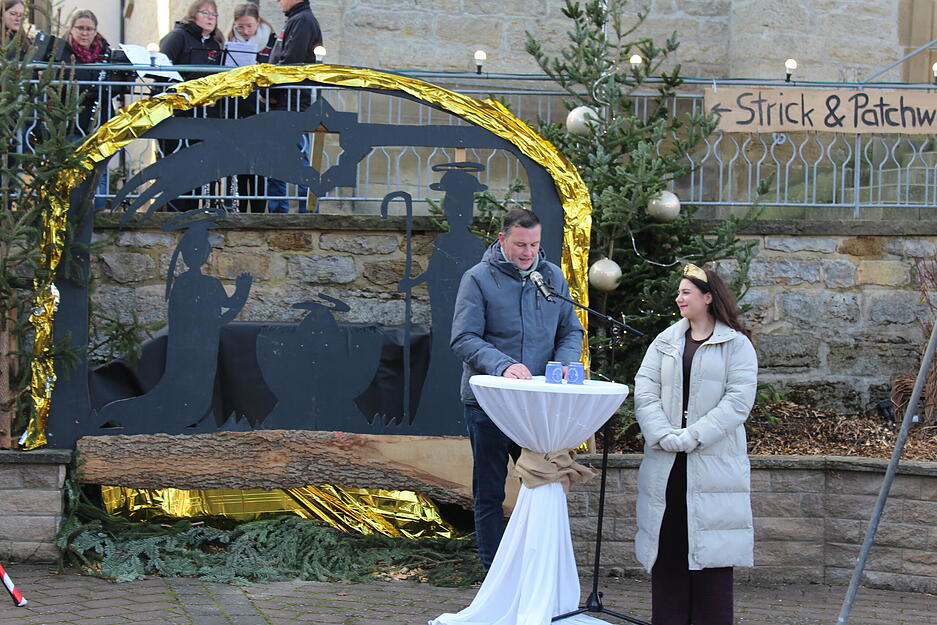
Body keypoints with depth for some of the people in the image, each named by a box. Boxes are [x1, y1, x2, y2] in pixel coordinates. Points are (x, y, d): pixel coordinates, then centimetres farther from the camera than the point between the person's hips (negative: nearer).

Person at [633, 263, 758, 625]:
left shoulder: (736, 345, 1)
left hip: (714, 462, -4)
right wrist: (664, 436, -12)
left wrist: (691, 438, -16)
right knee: (666, 545, 4)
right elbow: (644, 393, 4)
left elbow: (738, 402, -9)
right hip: (665, 463, 4)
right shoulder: (665, 342, 14)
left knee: (709, 550, -4)